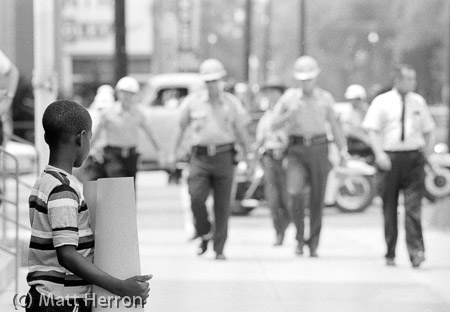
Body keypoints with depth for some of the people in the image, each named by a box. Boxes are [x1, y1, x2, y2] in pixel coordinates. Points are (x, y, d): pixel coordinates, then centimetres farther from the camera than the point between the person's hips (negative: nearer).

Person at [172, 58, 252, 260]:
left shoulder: (231, 103, 7)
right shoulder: (192, 101, 5)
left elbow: (241, 132, 13)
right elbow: (181, 128, 14)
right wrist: (174, 153, 14)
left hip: (223, 156, 1)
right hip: (200, 157, -1)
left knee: (222, 204, -1)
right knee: (196, 198, -18)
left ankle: (219, 249, 7)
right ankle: (204, 235, 6)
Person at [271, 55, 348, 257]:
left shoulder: (325, 98, 5)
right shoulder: (288, 97, 3)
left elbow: (334, 125, 11)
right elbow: (274, 125, 2)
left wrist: (343, 149, 0)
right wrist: (290, 113, -16)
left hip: (319, 149, 1)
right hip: (297, 150, -1)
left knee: (317, 198, 2)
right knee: (296, 193, -20)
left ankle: (313, 244, 12)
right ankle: (300, 237, -2)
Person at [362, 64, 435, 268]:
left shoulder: (419, 102, 10)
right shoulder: (382, 102, 1)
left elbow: (429, 130, 18)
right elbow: (372, 130, -4)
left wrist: (426, 154, 6)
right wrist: (379, 153, -17)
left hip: (414, 157, 1)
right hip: (390, 157, -1)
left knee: (413, 206, -10)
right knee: (389, 208, 5)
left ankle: (416, 251, -14)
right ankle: (390, 254, 14)